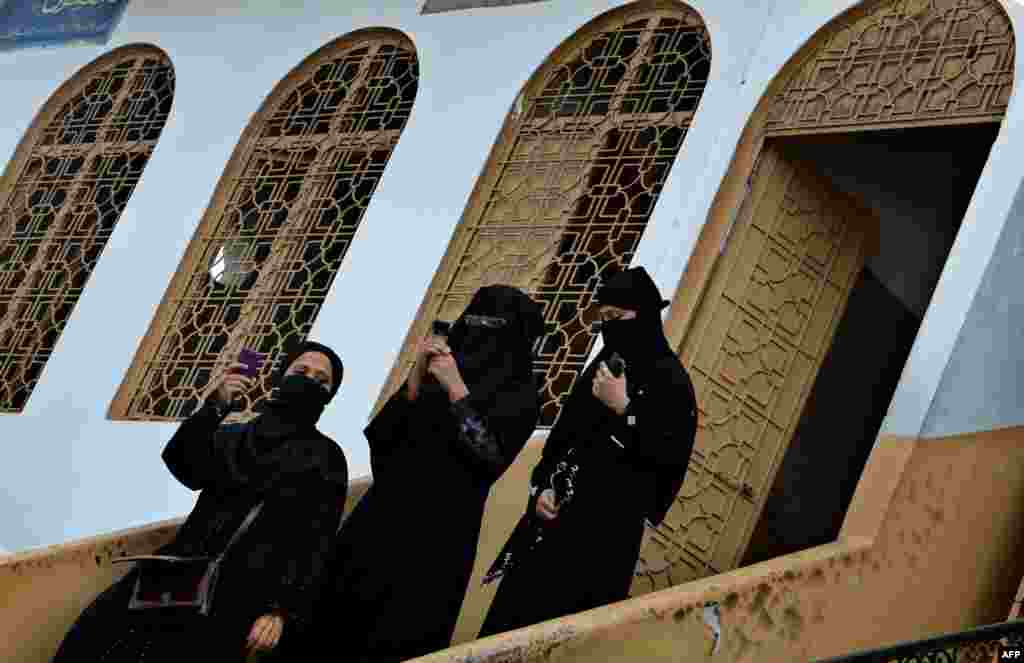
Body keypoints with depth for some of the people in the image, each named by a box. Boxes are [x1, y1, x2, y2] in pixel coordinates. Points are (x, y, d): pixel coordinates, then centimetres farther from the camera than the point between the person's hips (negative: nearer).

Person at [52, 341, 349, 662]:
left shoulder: (326, 458, 7)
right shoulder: (231, 436, 19)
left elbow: (317, 542, -2)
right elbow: (181, 465, 0)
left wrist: (283, 611, -14)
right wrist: (215, 406, -13)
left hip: (242, 591, -4)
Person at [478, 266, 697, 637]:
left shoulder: (670, 379, -8)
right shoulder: (604, 364, 13)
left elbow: (669, 458, -16)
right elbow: (564, 432, 15)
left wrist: (623, 409, -20)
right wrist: (543, 485, 2)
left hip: (609, 524, -7)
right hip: (559, 510, 7)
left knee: (566, 615, -8)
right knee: (517, 605, 5)